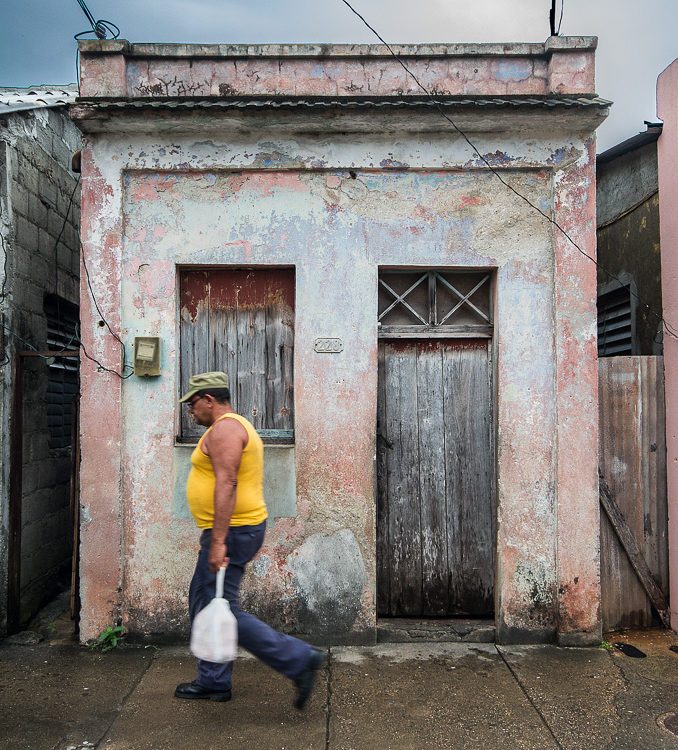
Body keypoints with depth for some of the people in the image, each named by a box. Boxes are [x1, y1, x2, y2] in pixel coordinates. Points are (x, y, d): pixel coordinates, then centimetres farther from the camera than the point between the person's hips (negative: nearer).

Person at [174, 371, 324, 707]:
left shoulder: (224, 429, -16)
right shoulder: (237, 426, 18)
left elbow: (226, 484, -27)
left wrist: (218, 542, -30)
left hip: (231, 531, -11)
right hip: (238, 529, 11)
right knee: (202, 602, 17)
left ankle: (299, 660, -4)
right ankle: (212, 681, 28)